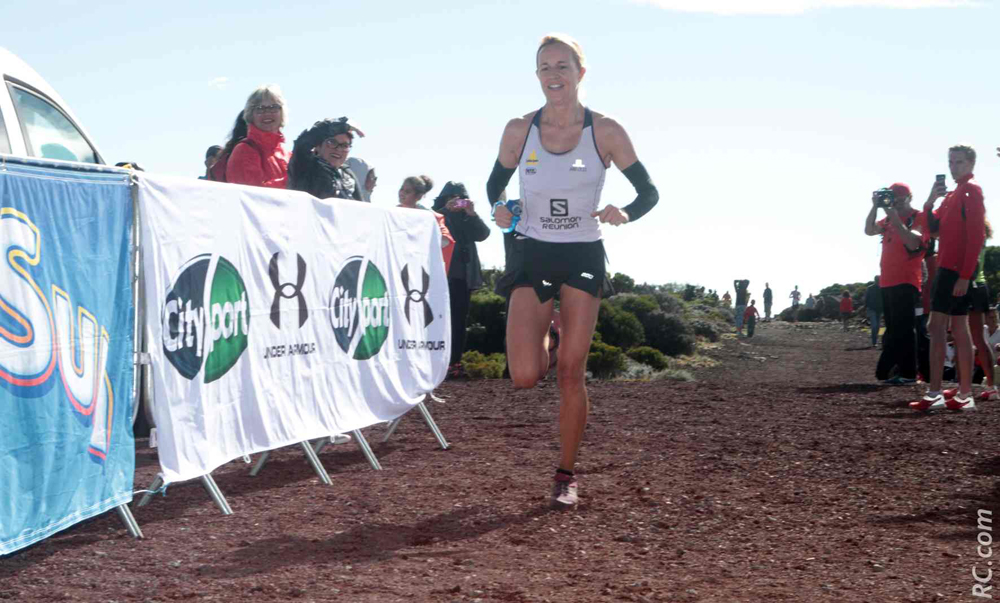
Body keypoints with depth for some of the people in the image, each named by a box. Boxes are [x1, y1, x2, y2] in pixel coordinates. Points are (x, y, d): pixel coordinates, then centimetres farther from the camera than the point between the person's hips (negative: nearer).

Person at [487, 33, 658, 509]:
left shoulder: (605, 132, -7)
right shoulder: (518, 130, -3)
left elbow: (649, 192, 0)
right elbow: (495, 184, 12)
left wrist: (625, 214, -21)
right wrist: (498, 210, -11)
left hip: (583, 256, -1)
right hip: (531, 255, 1)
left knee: (570, 373, 0)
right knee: (525, 376, -11)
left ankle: (566, 476, 16)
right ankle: (540, 341, 27)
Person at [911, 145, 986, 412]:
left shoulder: (971, 190, -10)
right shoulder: (954, 194, 19)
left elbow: (976, 236, -17)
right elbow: (933, 227, 17)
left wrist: (964, 275, -22)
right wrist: (931, 201, -1)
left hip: (956, 269, -10)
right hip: (949, 267, 10)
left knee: (935, 326, -13)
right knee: (959, 328, 8)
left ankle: (934, 394, -15)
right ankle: (965, 394, 10)